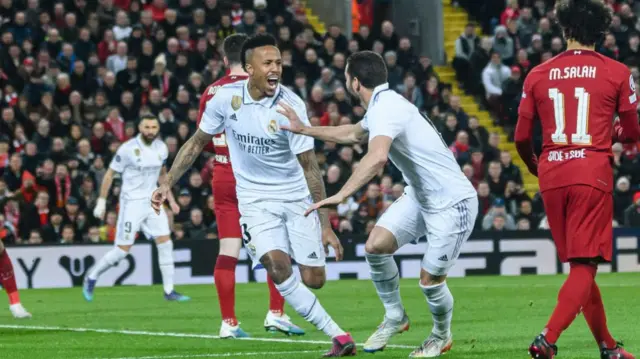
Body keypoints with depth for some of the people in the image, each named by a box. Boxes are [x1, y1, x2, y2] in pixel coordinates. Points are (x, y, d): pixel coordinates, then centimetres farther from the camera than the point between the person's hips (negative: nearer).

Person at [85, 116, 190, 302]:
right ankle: (91, 278, 14)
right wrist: (101, 202, -7)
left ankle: (169, 291, 1)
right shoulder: (128, 149, -14)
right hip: (131, 203, -5)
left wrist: (171, 200, 17)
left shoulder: (161, 148, 3)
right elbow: (110, 174, -6)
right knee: (123, 249, -6)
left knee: (165, 242, -4)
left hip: (152, 201, 5)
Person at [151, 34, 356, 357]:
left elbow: (309, 166, -14)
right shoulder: (226, 98, -9)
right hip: (255, 199, 1)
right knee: (278, 267, -23)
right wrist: (167, 183, -1)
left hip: (296, 197, -1)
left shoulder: (291, 105, -16)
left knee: (313, 279, -6)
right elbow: (198, 142, 6)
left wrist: (326, 225, -16)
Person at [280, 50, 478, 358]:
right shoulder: (382, 105, 8)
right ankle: (395, 317, 13)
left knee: (430, 279, -5)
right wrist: (304, 129, 31)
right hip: (419, 195, 9)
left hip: (452, 202, -9)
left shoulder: (385, 109, -24)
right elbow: (353, 134, 30)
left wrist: (341, 196, -47)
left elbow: (377, 158, -43)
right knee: (376, 245, -5)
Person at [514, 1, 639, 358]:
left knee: (579, 264, 15)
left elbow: (522, 138, 9)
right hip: (593, 173, -4)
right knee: (585, 267, -4)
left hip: (552, 174, 4)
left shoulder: (538, 75, 7)